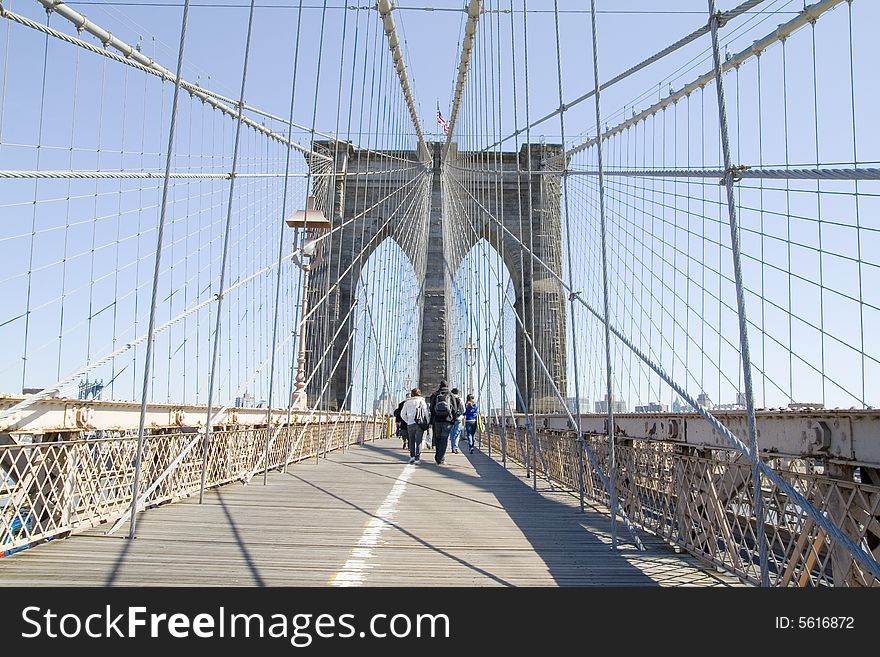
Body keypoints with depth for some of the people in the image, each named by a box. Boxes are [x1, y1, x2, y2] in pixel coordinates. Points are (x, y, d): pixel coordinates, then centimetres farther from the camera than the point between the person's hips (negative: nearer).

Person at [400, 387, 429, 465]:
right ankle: (417, 458, -3)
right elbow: (426, 412, -3)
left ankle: (412, 456, 5)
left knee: (411, 441, 13)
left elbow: (402, 414, 10)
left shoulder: (407, 402, 11)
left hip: (410, 424, 2)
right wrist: (427, 422, 4)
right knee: (418, 441, 1)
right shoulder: (421, 401, 3)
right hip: (419, 423, -2)